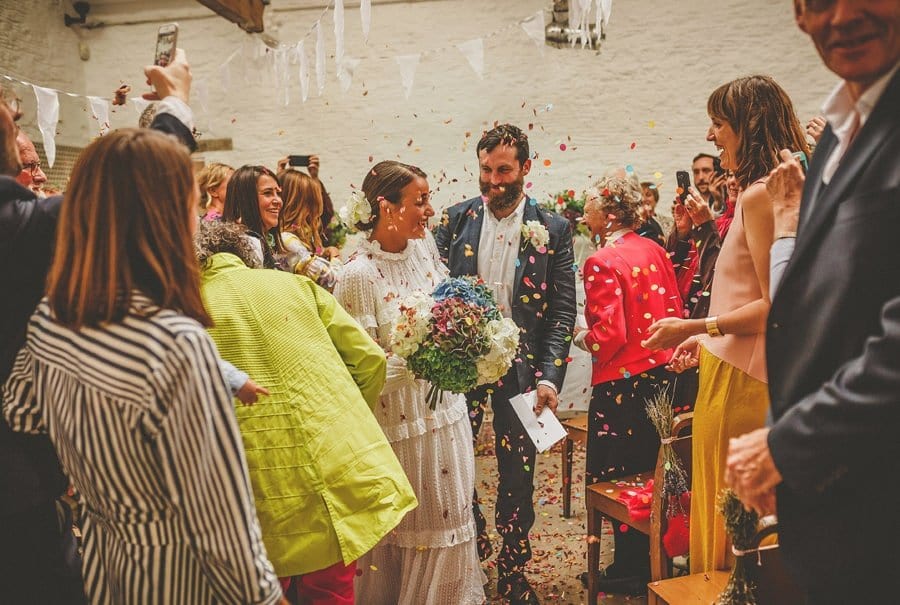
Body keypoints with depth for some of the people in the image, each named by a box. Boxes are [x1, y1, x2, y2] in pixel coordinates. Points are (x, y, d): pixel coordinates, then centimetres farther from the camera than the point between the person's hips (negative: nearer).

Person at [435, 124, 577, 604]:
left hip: (521, 367, -1)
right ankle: (471, 546, 31)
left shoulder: (553, 229, 0)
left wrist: (550, 377, -11)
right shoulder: (455, 220, 3)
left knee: (517, 475, 9)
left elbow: (563, 310, -2)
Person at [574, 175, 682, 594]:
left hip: (621, 382, -8)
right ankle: (655, 558, 32)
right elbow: (674, 309, 9)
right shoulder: (654, 250, 4)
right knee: (651, 470, 19)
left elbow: (610, 334, -21)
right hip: (661, 373, 8)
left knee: (616, 477, 8)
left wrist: (580, 336, -2)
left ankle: (630, 571, 19)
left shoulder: (601, 263, -18)